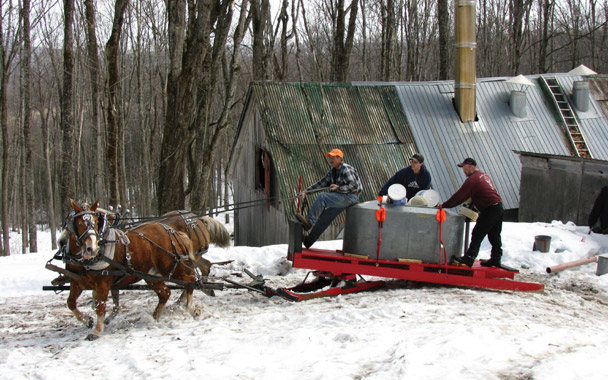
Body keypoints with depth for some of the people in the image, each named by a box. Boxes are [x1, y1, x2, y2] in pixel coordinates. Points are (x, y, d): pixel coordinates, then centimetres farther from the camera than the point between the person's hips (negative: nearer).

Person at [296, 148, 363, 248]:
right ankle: (310, 239, 9)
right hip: (342, 198, 9)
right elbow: (321, 183, 14)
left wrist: (338, 187, -28)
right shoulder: (333, 171, 14)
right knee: (325, 216, 4)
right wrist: (306, 191, 6)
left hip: (351, 197, -9)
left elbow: (354, 186, -20)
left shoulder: (346, 169, -13)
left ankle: (309, 221, -24)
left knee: (322, 197, -22)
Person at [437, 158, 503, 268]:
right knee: (494, 236, 15)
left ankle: (469, 258, -9)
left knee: (477, 235, -7)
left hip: (489, 210, -9)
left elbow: (459, 196, -11)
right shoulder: (484, 175, 16)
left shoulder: (473, 179, -13)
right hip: (498, 207, 9)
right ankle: (495, 259, 20)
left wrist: (444, 205, -4)